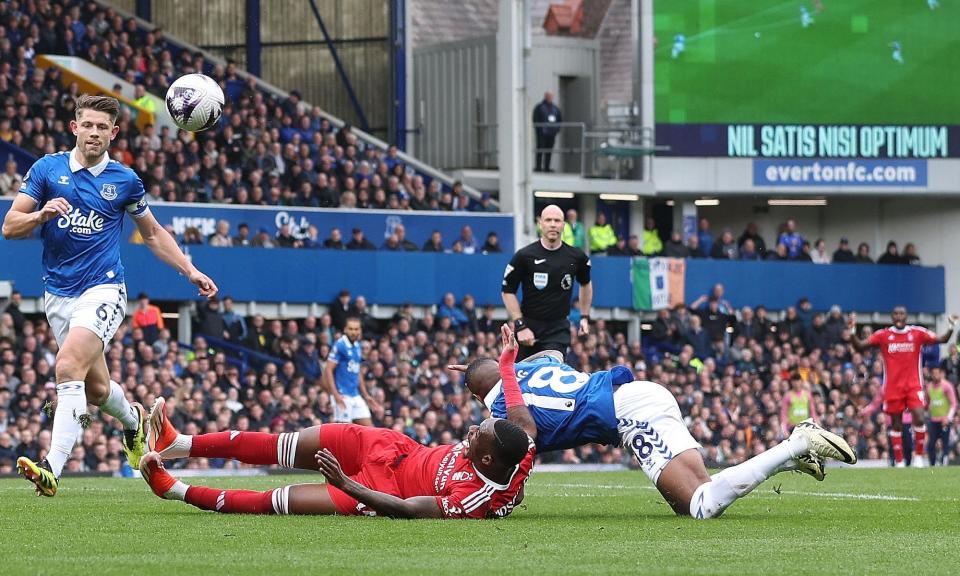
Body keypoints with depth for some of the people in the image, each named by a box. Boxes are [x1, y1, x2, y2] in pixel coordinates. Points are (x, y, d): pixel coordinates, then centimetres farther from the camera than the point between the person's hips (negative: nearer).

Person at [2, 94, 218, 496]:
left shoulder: (125, 180, 4)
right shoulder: (47, 169, 3)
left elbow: (153, 234, 19)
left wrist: (191, 271, 12)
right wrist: (43, 214, -20)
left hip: (103, 290, -3)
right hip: (57, 294, 3)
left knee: (69, 366, -26)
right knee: (96, 388, 10)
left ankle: (52, 470, -33)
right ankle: (133, 419, 46)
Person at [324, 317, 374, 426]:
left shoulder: (358, 346, 12)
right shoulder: (339, 346, -11)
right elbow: (328, 370, -14)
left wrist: (365, 395, 20)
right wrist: (336, 394, -22)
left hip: (356, 396, 8)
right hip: (343, 396, -8)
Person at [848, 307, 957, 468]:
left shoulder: (917, 333, 1)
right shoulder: (883, 335, 1)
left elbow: (942, 340, -1)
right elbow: (859, 346, 0)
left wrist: (951, 327, -17)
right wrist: (852, 331, -15)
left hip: (913, 385, -1)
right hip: (893, 387, 1)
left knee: (919, 419, -15)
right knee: (896, 424, 4)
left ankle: (918, 455, 1)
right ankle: (899, 461, 13)